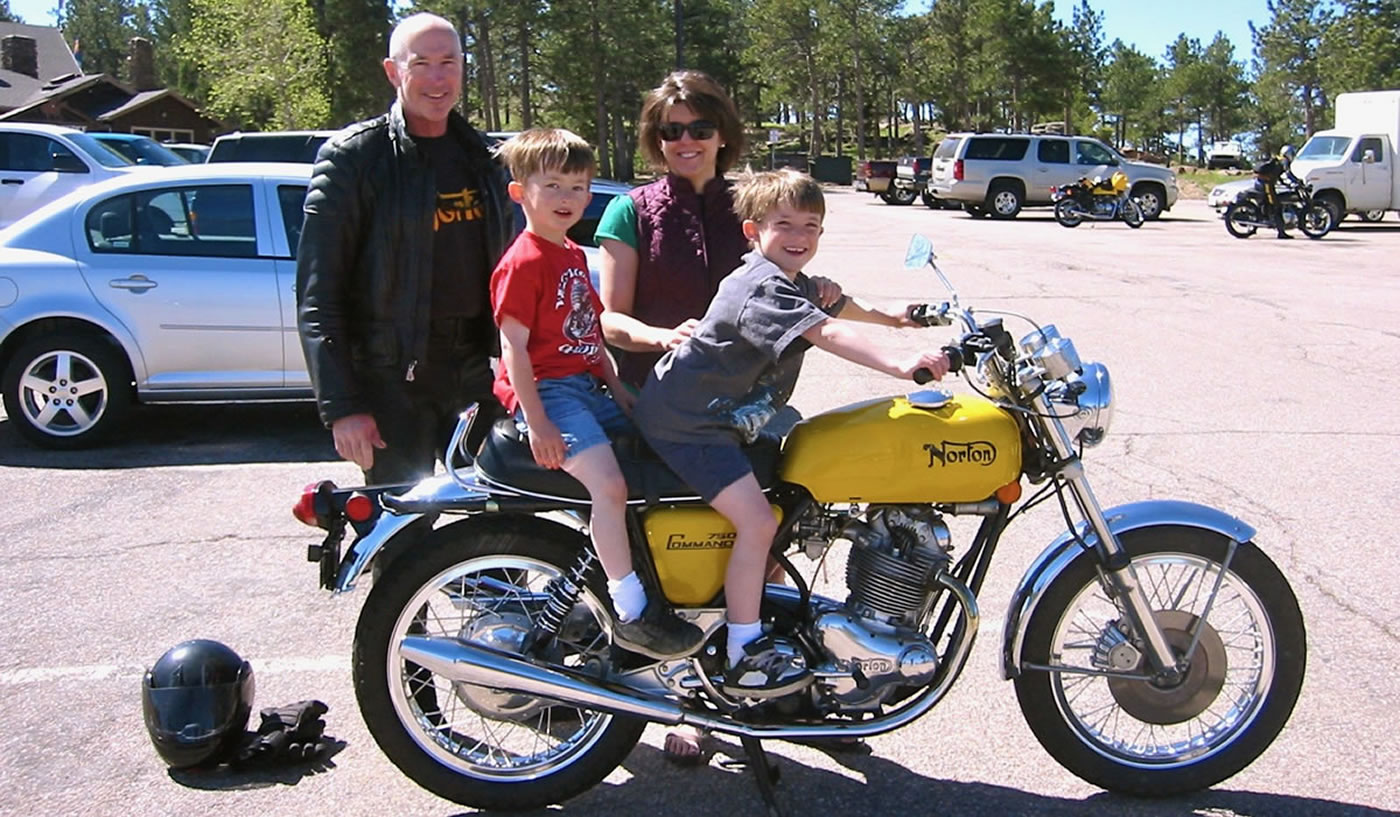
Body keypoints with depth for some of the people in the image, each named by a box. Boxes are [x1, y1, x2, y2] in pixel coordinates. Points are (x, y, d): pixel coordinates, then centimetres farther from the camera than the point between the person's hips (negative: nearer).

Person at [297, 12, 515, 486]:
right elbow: (317, 295, -9)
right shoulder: (352, 157, -5)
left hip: (475, 373, 5)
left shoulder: (480, 157, 13)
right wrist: (340, 407, -15)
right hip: (392, 378, -5)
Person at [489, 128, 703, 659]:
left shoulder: (574, 256, 17)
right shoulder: (523, 262, -12)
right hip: (546, 390, -10)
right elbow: (513, 346, -17)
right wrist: (537, 422, -22)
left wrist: (616, 387, 16)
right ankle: (632, 615, -19)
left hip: (584, 384, 10)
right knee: (608, 483, -26)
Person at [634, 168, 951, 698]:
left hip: (723, 414, 11)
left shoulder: (793, 283, 11)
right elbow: (826, 333, -37)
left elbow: (836, 304, 33)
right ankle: (744, 657, -12)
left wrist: (890, 317, 44)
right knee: (757, 520, -20)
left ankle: (767, 594, 39)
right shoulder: (762, 288, -22)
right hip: (685, 420, -11)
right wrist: (900, 364, -46)